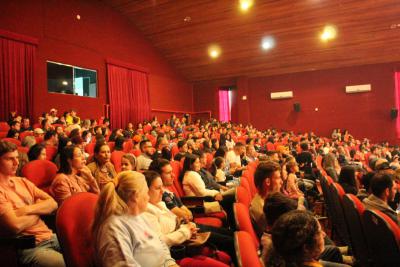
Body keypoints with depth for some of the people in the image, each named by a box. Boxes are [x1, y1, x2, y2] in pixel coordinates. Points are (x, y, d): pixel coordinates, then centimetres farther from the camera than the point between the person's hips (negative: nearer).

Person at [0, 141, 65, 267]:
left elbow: (53, 204, 5)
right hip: (28, 247, -6)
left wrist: (27, 209, -11)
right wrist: (39, 210, -3)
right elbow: (16, 225, -20)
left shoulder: (22, 181, 11)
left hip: (50, 236, 7)